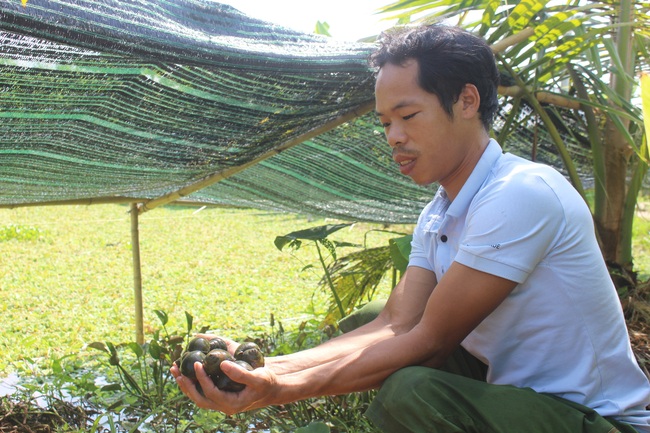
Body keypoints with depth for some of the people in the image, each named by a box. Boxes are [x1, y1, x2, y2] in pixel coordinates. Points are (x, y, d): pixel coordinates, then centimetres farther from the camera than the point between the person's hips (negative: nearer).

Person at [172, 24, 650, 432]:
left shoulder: (521, 194, -24)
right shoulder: (436, 219, 5)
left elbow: (430, 341, -24)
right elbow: (396, 325, -5)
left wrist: (282, 391, -26)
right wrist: (268, 368, -16)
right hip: (511, 387, 8)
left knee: (410, 390, -32)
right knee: (363, 326, 5)